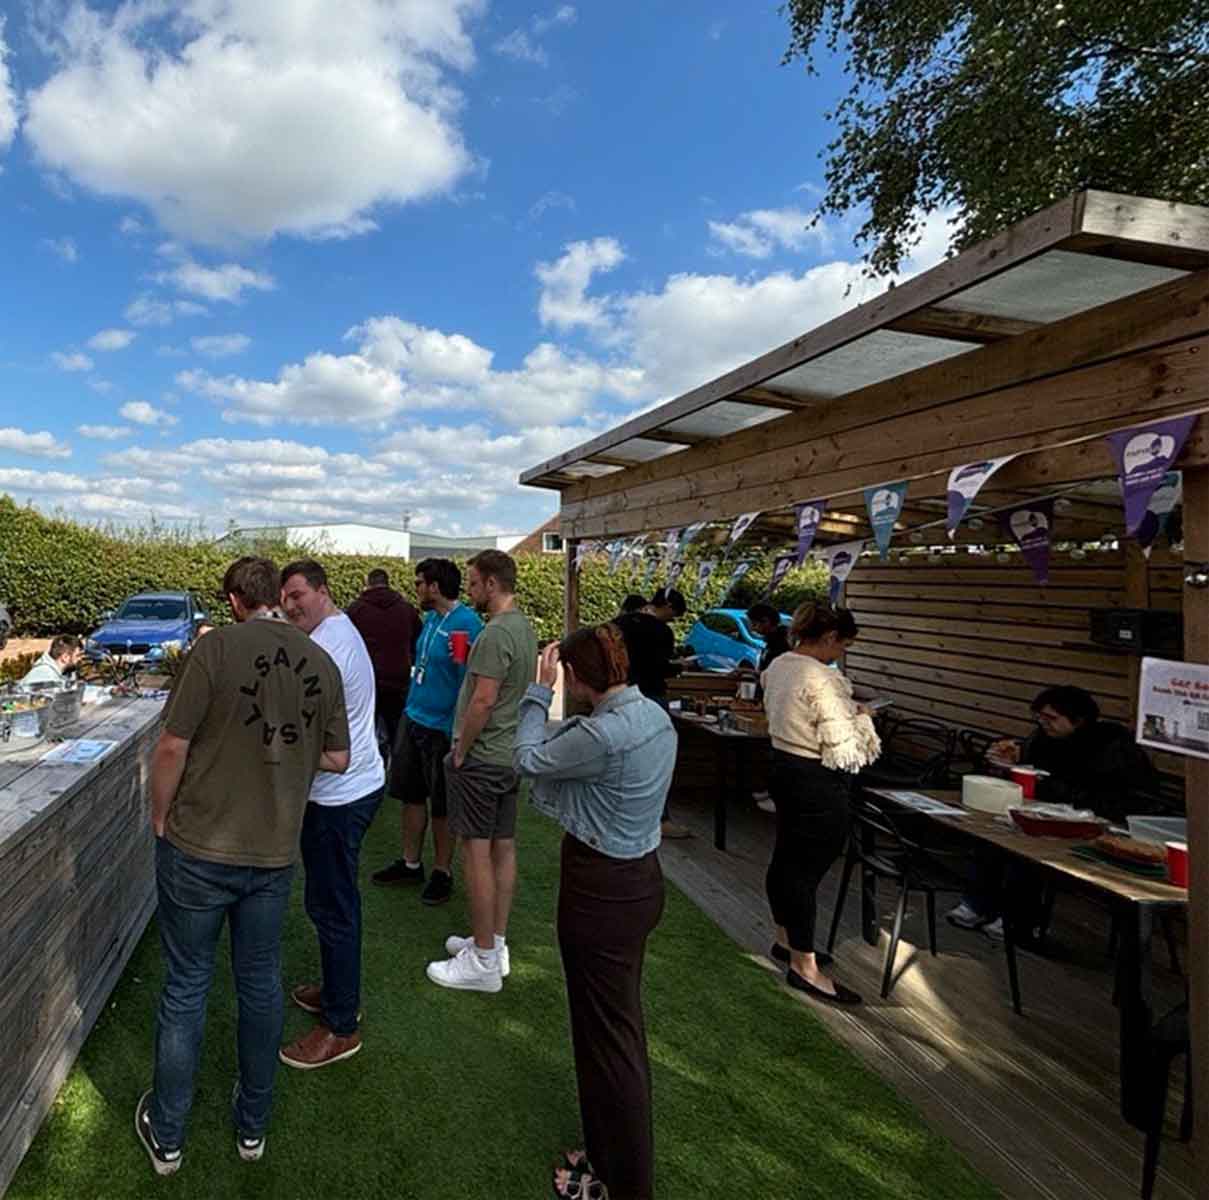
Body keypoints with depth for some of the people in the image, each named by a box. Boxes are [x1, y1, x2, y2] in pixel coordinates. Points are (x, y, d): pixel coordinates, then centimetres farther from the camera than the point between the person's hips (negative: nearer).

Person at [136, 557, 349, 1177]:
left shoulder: (216, 648, -15)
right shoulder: (322, 663, -3)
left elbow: (172, 747, -14)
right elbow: (337, 759, 3)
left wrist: (160, 820, 1)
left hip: (198, 850, -3)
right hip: (274, 853, 3)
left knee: (185, 987, 14)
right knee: (261, 984, 18)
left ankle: (166, 1136, 32)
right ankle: (253, 1124, 35)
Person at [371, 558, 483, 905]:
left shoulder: (467, 622, -20)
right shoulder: (431, 617, 8)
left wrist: (462, 662, -36)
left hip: (442, 727, -8)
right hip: (413, 718, 8)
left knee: (442, 807, 7)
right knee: (411, 795, 18)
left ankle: (442, 873, 24)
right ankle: (410, 864, 34)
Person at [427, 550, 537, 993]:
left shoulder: (496, 632, -20)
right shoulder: (524, 627, 11)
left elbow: (484, 700, -23)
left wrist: (460, 753, -11)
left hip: (481, 758, -9)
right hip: (510, 754, 9)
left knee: (477, 852, 0)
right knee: (503, 848, 14)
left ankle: (483, 962, 10)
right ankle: (496, 944, 27)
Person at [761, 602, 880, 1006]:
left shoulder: (777, 666, 3)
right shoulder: (823, 680, -25)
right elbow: (842, 752, -24)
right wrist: (860, 718, -6)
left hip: (784, 768, 9)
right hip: (818, 783, -9)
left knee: (786, 857, 20)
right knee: (808, 868, 3)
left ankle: (786, 939, 39)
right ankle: (804, 965, 17)